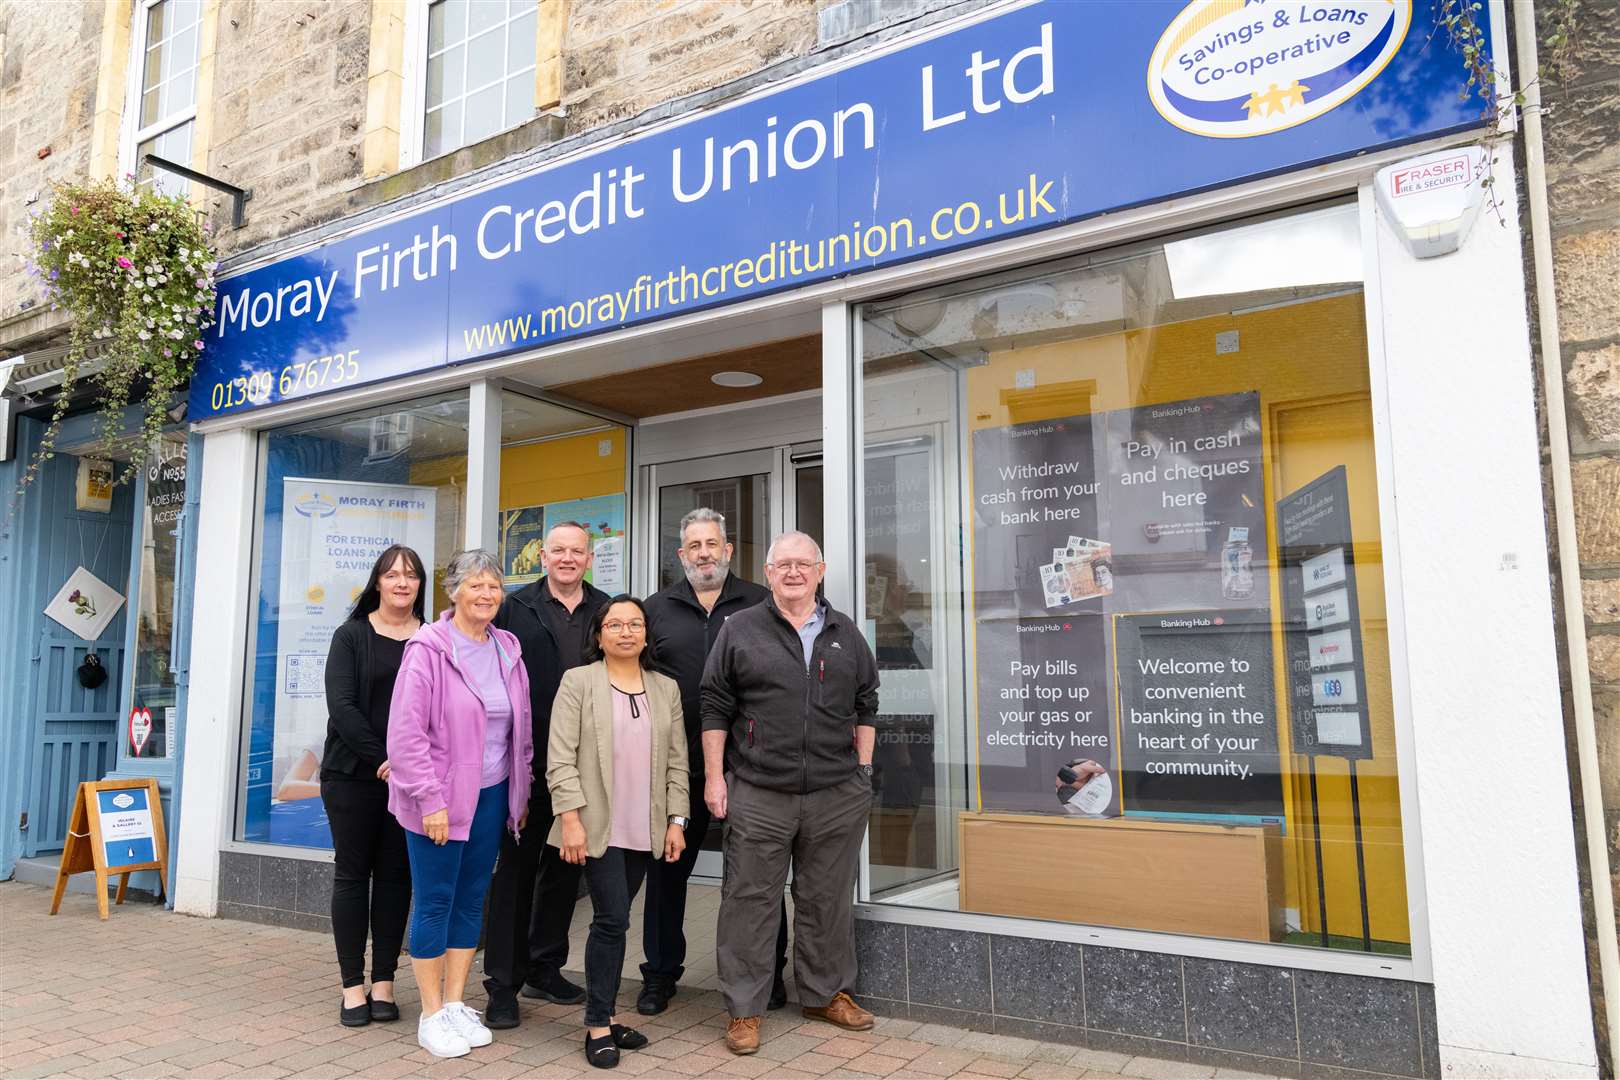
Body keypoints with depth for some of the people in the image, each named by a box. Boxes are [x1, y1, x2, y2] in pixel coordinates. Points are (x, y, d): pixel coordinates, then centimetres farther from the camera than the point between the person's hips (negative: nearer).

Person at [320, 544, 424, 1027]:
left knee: (395, 874, 6)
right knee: (352, 873, 5)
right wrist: (382, 758, -15)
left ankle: (384, 981, 14)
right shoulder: (352, 636, 1)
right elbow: (341, 706, -7)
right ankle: (352, 985, 12)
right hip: (353, 774, -1)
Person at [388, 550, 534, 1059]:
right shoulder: (428, 649, -11)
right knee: (435, 902, 5)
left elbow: (522, 730, 12)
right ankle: (431, 1015, 19)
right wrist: (430, 799, -17)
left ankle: (455, 1004, 27)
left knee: (471, 901, 13)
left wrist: (521, 793, 11)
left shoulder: (507, 650, 6)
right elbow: (406, 732, -15)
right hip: (441, 798, -5)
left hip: (491, 795, 6)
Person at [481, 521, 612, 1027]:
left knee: (565, 866, 13)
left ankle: (545, 968, 28)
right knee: (515, 867, 3)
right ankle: (503, 981, 13)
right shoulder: (516, 608, 1)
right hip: (527, 759, -3)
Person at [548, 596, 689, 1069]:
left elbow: (677, 762, 10)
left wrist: (676, 821, 4)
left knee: (613, 920, 10)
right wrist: (571, 819, -13)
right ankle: (597, 1025, 6)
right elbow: (560, 759, -7)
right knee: (612, 919, -6)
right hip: (598, 825, -4)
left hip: (645, 830, 4)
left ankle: (604, 1015, 22)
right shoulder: (578, 682, -2)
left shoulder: (667, 689, 11)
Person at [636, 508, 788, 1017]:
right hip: (677, 762, 2)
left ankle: (768, 971, 26)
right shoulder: (656, 609, 8)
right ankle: (660, 973, 28)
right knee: (667, 868, 12)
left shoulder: (761, 604, 2)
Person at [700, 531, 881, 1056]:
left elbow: (866, 705, 15)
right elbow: (715, 707, 1)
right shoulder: (739, 630, 3)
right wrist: (714, 776, -3)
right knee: (750, 900, 3)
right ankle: (744, 1008, 16)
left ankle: (826, 994, 30)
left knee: (828, 900, 12)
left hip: (838, 794, 3)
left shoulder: (846, 633, 11)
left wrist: (863, 767, 8)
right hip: (758, 795, -2)